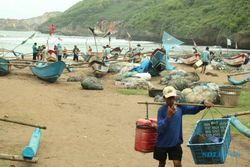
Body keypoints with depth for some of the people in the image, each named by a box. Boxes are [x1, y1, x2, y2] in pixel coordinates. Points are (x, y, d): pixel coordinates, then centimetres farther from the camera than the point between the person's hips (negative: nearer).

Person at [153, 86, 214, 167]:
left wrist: (204, 103, -13)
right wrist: (168, 117, -38)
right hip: (162, 143, -2)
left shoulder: (180, 107, -5)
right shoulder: (161, 110, -18)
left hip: (175, 143, 2)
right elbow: (160, 129, -25)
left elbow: (193, 110, 5)